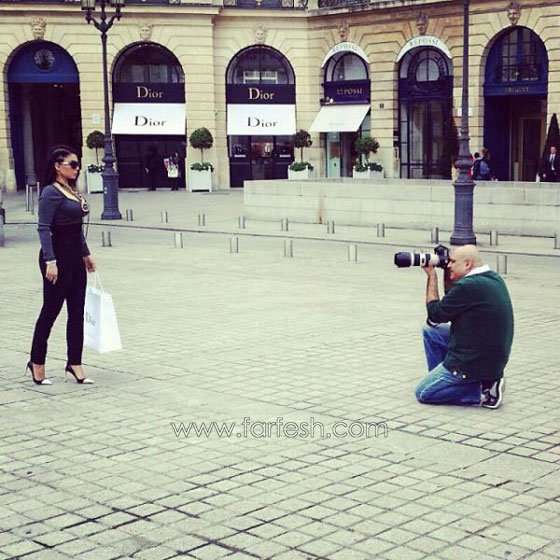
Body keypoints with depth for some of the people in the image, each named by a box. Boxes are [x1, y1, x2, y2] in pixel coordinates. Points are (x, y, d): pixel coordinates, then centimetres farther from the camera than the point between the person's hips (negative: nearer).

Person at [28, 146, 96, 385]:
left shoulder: (72, 191, 13)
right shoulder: (51, 193, -13)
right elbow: (44, 228, -18)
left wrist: (86, 254, 21)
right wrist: (50, 261, -25)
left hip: (75, 257, 8)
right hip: (57, 257, -8)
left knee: (77, 311, 8)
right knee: (51, 310, 1)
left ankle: (74, 363, 14)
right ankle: (37, 363, 15)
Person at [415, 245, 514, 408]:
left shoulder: (468, 286, -25)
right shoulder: (493, 279, 5)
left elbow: (434, 314, -11)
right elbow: (453, 301, 19)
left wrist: (432, 276, -4)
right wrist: (447, 273, 9)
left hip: (475, 362, -10)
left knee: (423, 393, 2)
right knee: (430, 329, 19)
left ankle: (482, 391, -4)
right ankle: (441, 379, 22)